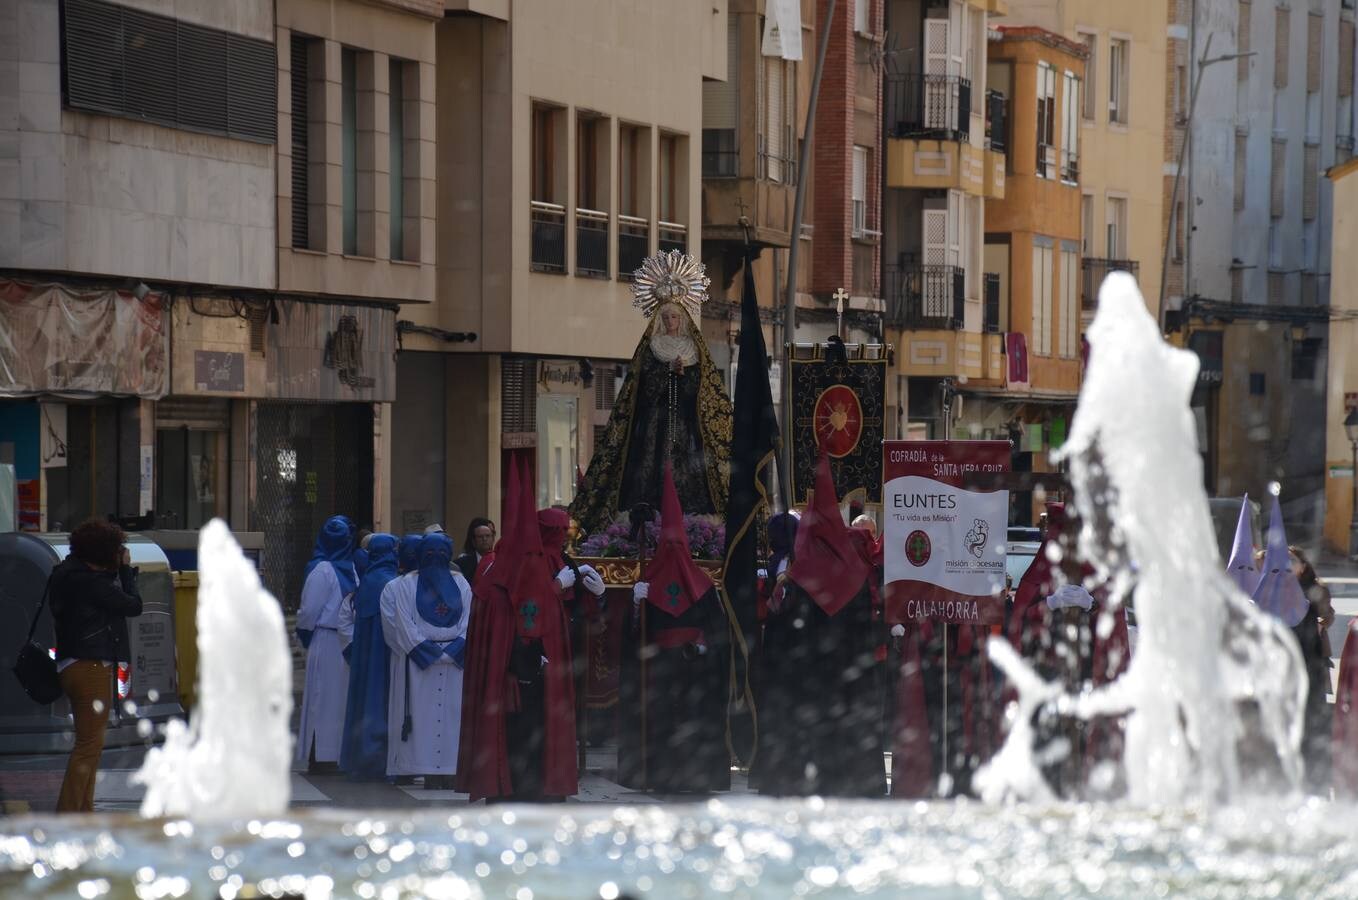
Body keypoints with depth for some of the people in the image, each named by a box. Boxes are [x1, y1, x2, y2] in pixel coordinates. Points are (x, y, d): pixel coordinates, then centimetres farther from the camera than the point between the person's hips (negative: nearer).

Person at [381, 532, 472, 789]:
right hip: (419, 660, -2)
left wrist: (452, 650, -8)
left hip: (456, 660, 2)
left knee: (454, 715, -3)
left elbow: (469, 619, 5)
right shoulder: (407, 585, 7)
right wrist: (428, 651, -11)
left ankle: (450, 772, -3)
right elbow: (404, 623, -2)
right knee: (423, 715, -7)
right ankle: (429, 774, -8)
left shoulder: (460, 583, 13)